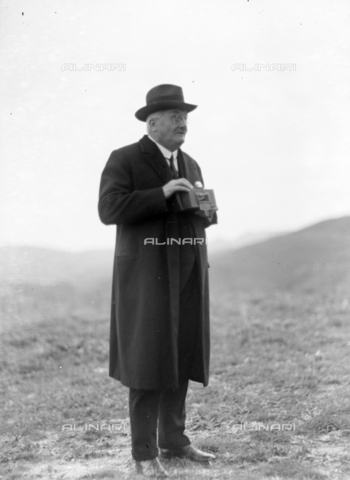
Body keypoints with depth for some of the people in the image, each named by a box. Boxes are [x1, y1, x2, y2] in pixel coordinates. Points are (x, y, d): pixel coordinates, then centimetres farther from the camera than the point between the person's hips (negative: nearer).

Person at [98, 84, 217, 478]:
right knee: (147, 360, -7)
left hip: (186, 275, 7)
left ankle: (173, 440, 20)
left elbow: (201, 214, 19)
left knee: (180, 356, 9)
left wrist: (207, 211, -5)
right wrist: (161, 194, -24)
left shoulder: (189, 165, 14)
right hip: (146, 275, -6)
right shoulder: (124, 160, -6)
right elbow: (109, 210, -17)